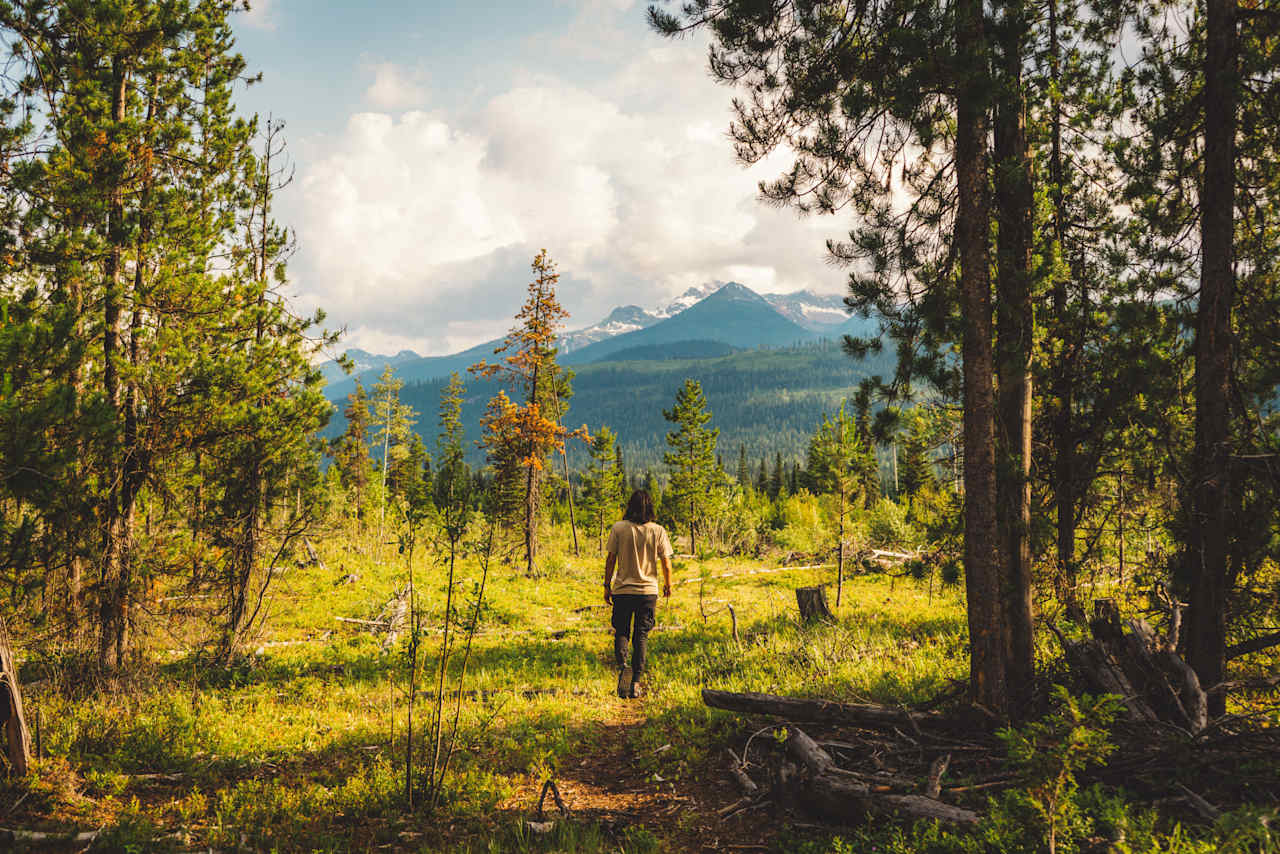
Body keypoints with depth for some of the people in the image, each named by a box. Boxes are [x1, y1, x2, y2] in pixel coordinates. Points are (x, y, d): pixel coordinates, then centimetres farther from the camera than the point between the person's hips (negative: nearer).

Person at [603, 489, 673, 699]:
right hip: (648, 591, 1)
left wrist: (607, 586, 8)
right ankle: (636, 682, 7)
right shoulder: (658, 531, -4)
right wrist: (668, 585, 16)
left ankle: (622, 665, -17)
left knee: (621, 633, 11)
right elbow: (666, 564, -1)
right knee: (641, 636, 9)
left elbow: (610, 559, -3)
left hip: (622, 590, 0)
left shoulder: (618, 528, -6)